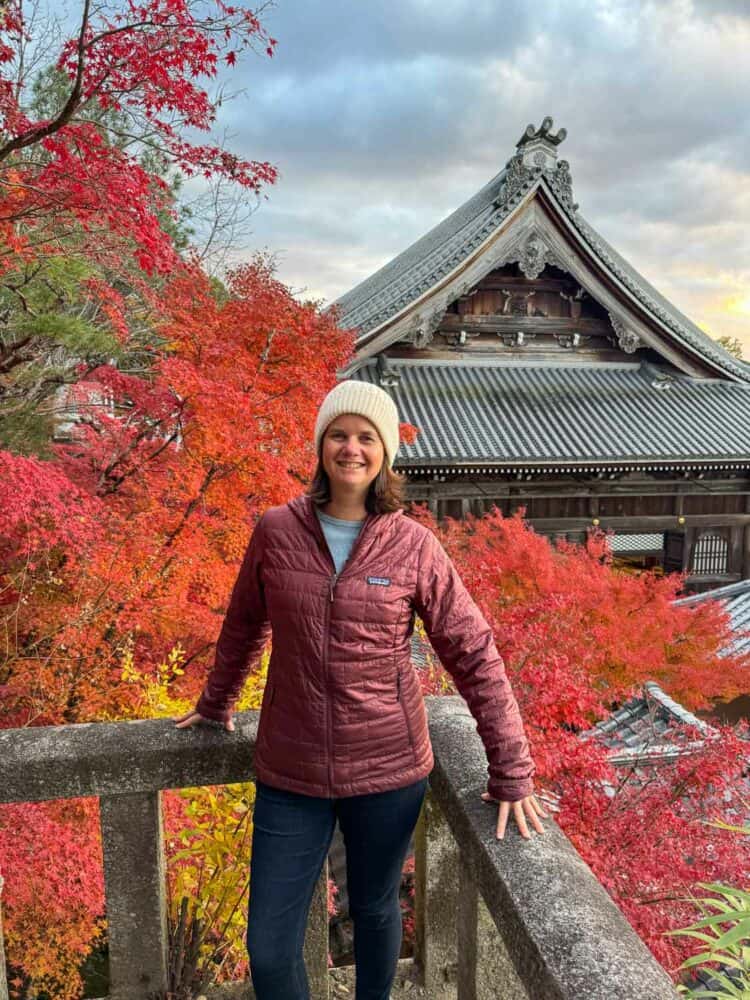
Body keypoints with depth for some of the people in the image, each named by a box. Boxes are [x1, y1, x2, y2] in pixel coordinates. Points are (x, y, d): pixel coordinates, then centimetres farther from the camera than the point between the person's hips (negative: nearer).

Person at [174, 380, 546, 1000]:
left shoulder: (413, 546, -9)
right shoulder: (277, 532, -5)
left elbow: (474, 655, -6)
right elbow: (244, 626, 11)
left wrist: (511, 772, -8)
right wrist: (215, 704, 24)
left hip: (388, 771, -1)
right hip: (290, 774, 1)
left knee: (375, 910, 21)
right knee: (269, 947, 9)